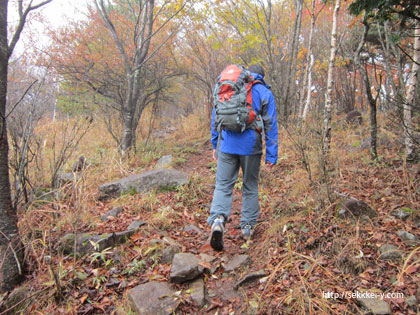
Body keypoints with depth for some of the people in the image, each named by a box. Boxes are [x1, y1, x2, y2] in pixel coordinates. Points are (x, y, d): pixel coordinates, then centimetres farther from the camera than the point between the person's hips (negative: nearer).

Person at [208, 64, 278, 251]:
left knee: (223, 185, 3)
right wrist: (272, 155, 0)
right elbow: (270, 125, 0)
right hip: (251, 146, -1)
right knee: (250, 186, 14)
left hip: (227, 145, 1)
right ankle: (248, 226, 20)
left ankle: (218, 218, -20)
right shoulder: (265, 93, 5)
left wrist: (215, 144, 18)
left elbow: (215, 118, 13)